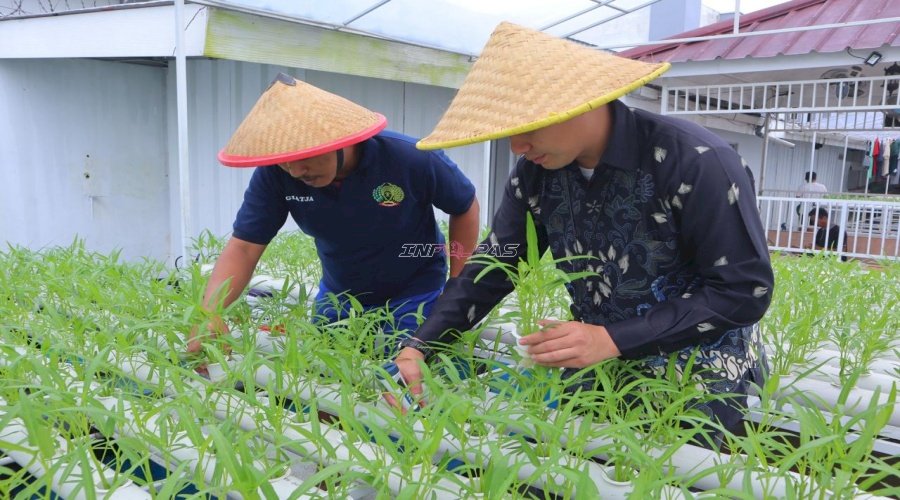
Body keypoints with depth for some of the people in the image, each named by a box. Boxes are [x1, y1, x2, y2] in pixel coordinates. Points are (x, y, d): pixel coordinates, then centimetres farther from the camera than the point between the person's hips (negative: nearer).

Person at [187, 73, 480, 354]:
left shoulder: (411, 159, -29)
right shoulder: (274, 173, -23)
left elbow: (465, 207, -13)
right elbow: (243, 247, -22)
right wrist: (210, 310, -40)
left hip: (416, 295, -3)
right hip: (338, 295, 3)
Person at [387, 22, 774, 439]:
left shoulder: (694, 161, -23)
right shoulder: (537, 172, -7)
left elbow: (745, 290, -21)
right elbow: (491, 268, -2)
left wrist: (612, 339, -28)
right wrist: (418, 348, -15)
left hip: (698, 380, -4)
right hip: (596, 368, 5)